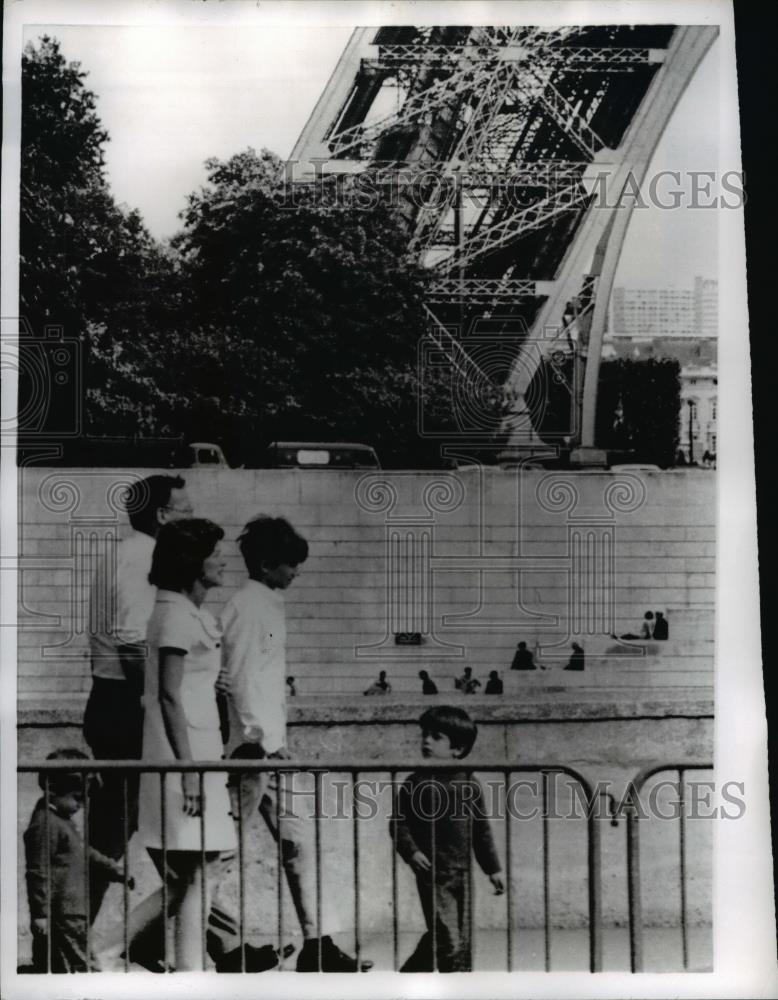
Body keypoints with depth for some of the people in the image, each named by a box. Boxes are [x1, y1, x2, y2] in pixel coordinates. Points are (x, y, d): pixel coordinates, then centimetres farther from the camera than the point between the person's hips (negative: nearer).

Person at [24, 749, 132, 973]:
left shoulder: (64, 820, 15)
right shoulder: (45, 824, -18)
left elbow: (87, 854, 25)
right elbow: (37, 872, -20)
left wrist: (118, 871, 24)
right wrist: (40, 913, -20)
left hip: (73, 910, 10)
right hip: (61, 912, -10)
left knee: (46, 966, 14)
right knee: (83, 964, -6)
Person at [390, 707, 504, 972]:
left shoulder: (469, 784, 6)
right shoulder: (416, 784, -3)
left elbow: (481, 829, 13)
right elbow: (398, 823, -2)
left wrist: (493, 869, 14)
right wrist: (411, 851, -19)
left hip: (462, 873, 5)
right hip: (432, 874, -4)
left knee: (463, 941, 11)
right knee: (447, 939, -12)